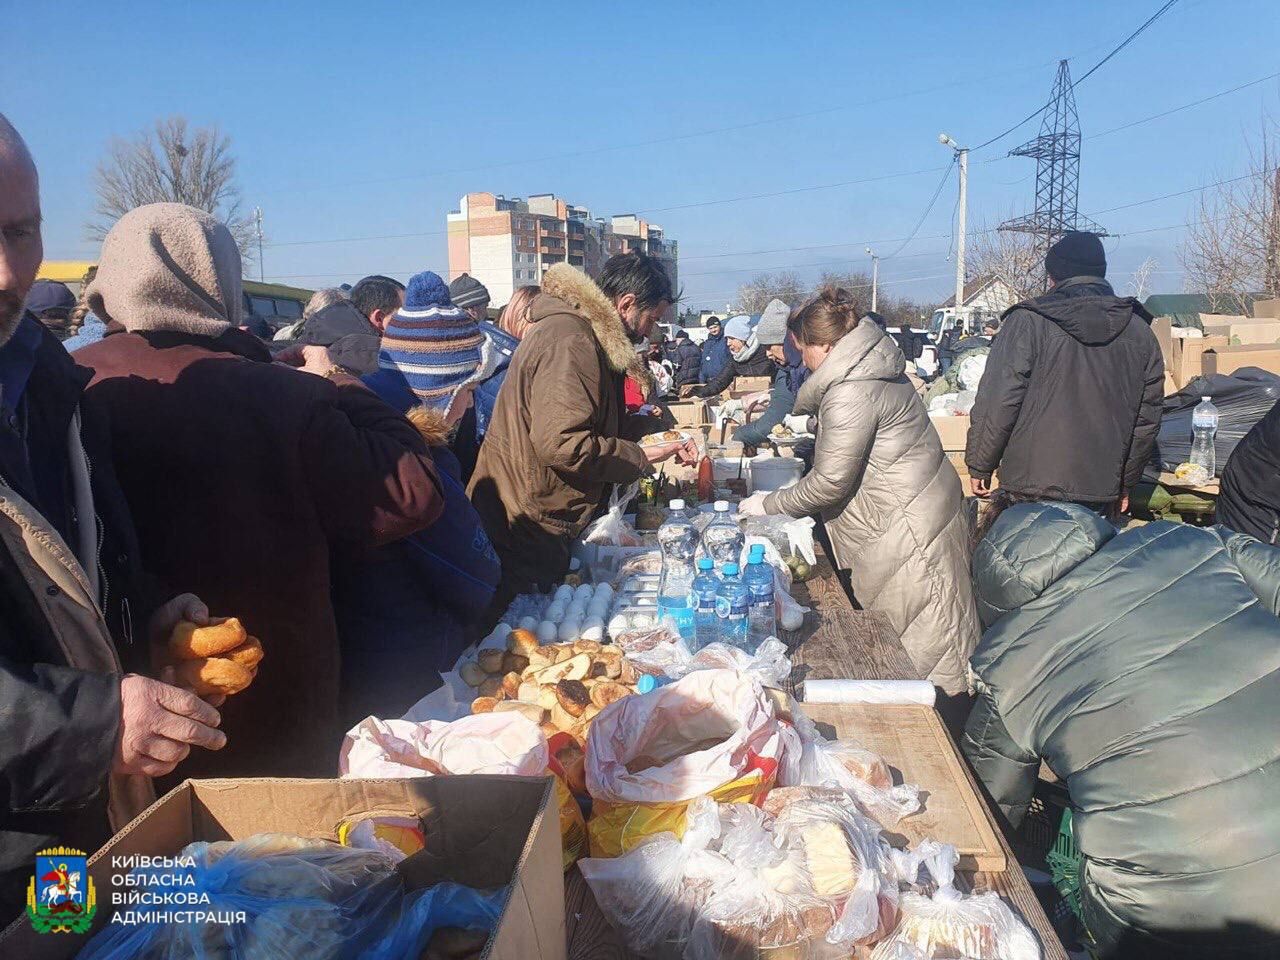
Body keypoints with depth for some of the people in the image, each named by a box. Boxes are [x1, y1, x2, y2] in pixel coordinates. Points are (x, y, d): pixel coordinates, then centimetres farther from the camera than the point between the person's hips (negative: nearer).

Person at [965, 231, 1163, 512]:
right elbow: (1147, 417, 13)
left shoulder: (1028, 321, -6)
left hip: (1031, 489, -4)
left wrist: (979, 466, -1)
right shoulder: (1140, 332, 9)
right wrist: (1126, 482, 22)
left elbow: (997, 403, -10)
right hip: (1101, 492, 4)